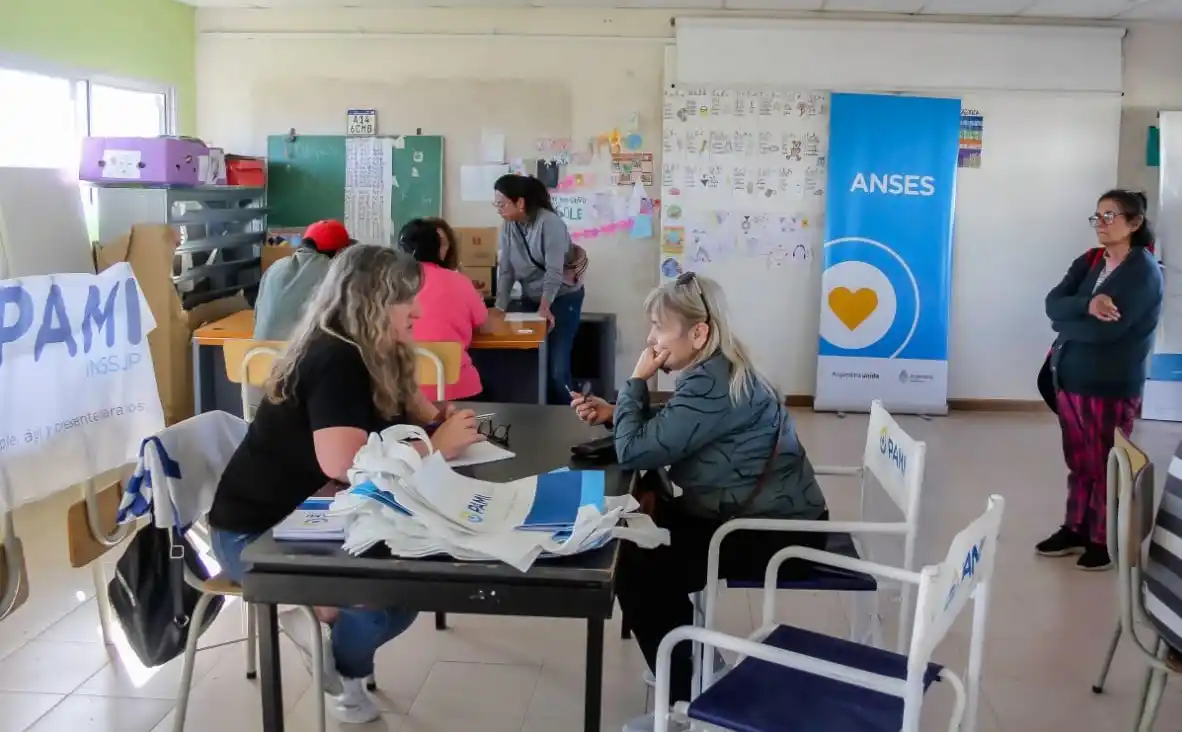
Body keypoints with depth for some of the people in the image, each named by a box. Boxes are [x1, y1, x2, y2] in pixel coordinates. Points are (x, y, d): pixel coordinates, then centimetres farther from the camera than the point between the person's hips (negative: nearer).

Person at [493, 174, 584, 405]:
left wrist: (545, 306, -25)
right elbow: (505, 269, -2)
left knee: (556, 368, -9)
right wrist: (499, 307, -10)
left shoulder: (549, 222, -21)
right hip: (530, 299, 6)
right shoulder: (508, 226, -2)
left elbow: (554, 270, -23)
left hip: (562, 299, -6)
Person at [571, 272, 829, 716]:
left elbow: (635, 451, -26)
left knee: (635, 568, -9)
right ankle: (694, 659, 24)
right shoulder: (716, 370, 6)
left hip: (778, 534, -10)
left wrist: (637, 381, -13)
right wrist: (611, 413, 1)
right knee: (642, 537, 12)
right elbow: (661, 434, 16)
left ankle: (688, 695, 7)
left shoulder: (711, 385, -26)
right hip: (766, 517, 10)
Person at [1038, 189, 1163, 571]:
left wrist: (1066, 325, -5)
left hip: (1111, 387, -6)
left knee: (1104, 466, 5)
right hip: (1070, 378, 6)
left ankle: (1104, 541, 19)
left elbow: (1108, 328, -23)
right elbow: (1053, 304, -4)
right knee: (1078, 462, 16)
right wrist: (1087, 304, -24)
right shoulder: (1088, 263, 9)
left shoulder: (1144, 271, -12)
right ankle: (1075, 530, 28)